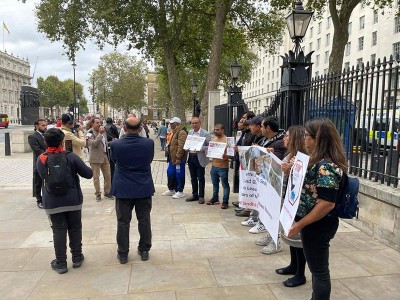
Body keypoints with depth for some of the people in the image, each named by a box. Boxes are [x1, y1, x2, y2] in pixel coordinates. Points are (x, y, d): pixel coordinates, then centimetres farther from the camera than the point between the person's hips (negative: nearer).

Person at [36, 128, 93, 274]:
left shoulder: (41, 160, -6)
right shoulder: (71, 157, -12)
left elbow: (43, 177, 8)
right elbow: (88, 174, -10)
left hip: (52, 202, 1)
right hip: (73, 200, -1)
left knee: (59, 231, 8)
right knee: (75, 229, 13)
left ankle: (61, 263, 14)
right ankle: (77, 258, 24)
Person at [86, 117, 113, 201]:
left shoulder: (103, 131, 12)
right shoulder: (90, 133, -10)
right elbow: (94, 144, -26)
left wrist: (107, 153, 14)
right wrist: (100, 134, -26)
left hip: (104, 156, 6)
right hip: (95, 158, -6)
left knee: (108, 175, 7)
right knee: (96, 177, 1)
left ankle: (107, 192, 19)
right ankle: (98, 194, 11)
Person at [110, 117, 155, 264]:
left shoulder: (115, 144, -13)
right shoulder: (149, 143, -11)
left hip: (123, 189, -1)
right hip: (144, 188, 1)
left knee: (123, 222, 10)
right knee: (144, 220, 14)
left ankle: (122, 254, 21)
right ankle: (144, 250, 26)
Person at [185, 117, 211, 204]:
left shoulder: (205, 133, -7)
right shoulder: (190, 132, 11)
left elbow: (209, 146, -9)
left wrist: (200, 148, -21)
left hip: (200, 158, -5)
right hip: (191, 157, 6)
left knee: (201, 178, 3)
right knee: (193, 178, 13)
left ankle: (201, 196, 14)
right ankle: (194, 195, 25)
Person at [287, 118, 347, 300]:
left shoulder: (326, 166, -24)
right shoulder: (320, 161, 7)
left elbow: (327, 204, -28)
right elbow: (309, 186, 17)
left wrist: (300, 224, -22)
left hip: (318, 225, -10)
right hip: (316, 224, 10)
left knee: (319, 270, 6)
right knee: (318, 267, 22)